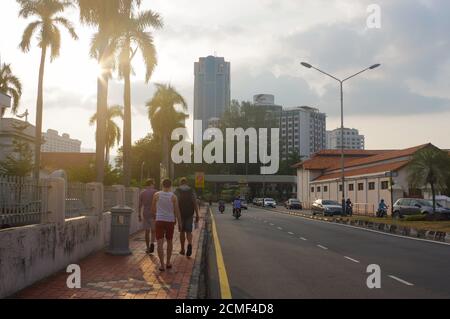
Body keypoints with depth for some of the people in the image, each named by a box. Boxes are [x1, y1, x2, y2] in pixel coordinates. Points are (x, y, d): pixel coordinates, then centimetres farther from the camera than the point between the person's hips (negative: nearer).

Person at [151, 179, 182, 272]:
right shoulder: (173, 197, -3)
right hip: (170, 221, 1)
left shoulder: (156, 195, 0)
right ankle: (168, 263, 25)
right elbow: (177, 211, -3)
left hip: (159, 221, -1)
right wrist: (179, 224, 5)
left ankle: (162, 265, -7)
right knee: (169, 242, 17)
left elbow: (153, 209, 8)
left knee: (160, 243, -1)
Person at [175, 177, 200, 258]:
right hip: (189, 214, 0)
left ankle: (183, 250, 18)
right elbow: (195, 203, -5)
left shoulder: (177, 191, 0)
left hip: (181, 214, 0)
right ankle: (189, 244, -21)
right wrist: (197, 215, -4)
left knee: (182, 231, 12)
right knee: (188, 231, 6)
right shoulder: (192, 190, 3)